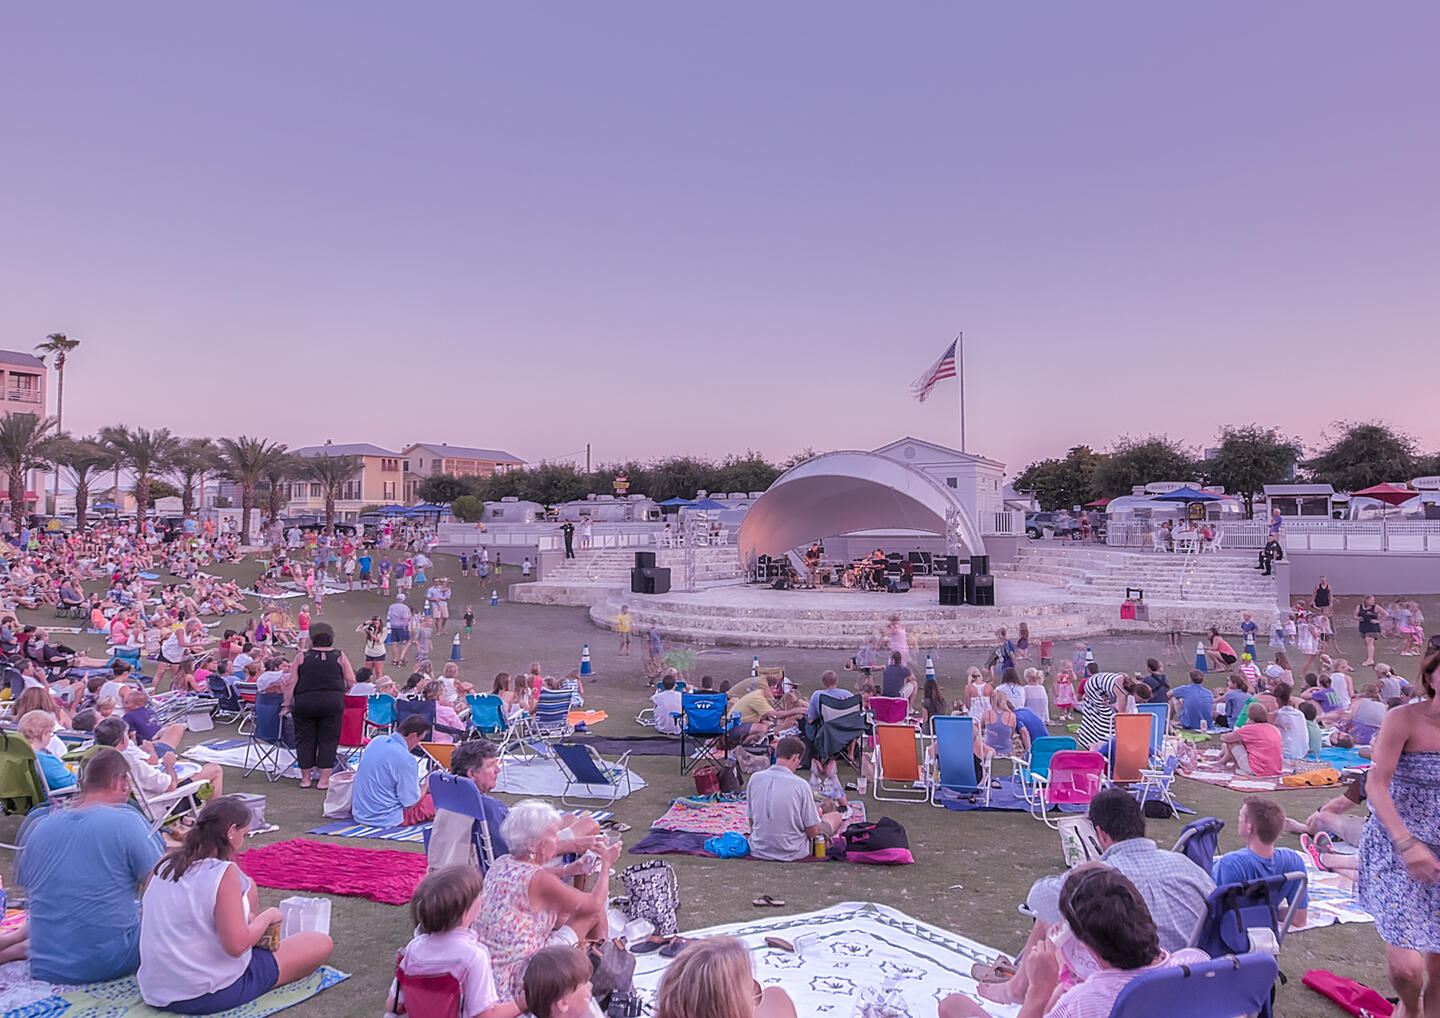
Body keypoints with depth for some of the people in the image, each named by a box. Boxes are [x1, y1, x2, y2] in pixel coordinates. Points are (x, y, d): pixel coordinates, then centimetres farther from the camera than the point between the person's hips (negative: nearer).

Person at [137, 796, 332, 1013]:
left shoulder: (165, 864, 0)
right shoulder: (224, 872, -21)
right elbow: (236, 945, -25)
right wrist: (267, 917, -6)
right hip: (210, 997, -8)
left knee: (247, 886, 20)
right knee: (322, 943, 2)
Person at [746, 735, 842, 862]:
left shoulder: (754, 778, -7)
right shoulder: (800, 784, -20)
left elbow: (751, 821, 4)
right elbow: (813, 832, -13)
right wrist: (817, 816, 9)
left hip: (758, 851, 5)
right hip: (791, 853, -5)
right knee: (836, 817, 18)